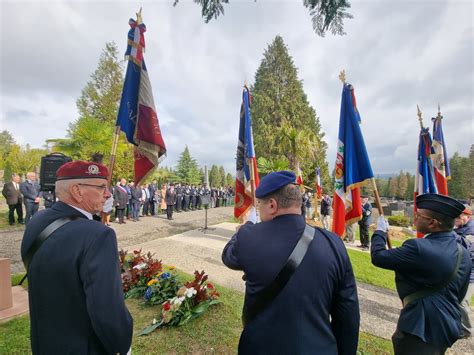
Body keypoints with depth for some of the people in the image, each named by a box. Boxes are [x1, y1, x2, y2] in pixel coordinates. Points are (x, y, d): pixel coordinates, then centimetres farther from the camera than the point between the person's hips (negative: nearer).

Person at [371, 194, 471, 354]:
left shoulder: (419, 248, -28)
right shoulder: (463, 253, 1)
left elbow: (378, 256, -20)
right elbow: (459, 293, 11)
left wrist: (380, 231, -5)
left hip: (421, 327, -9)